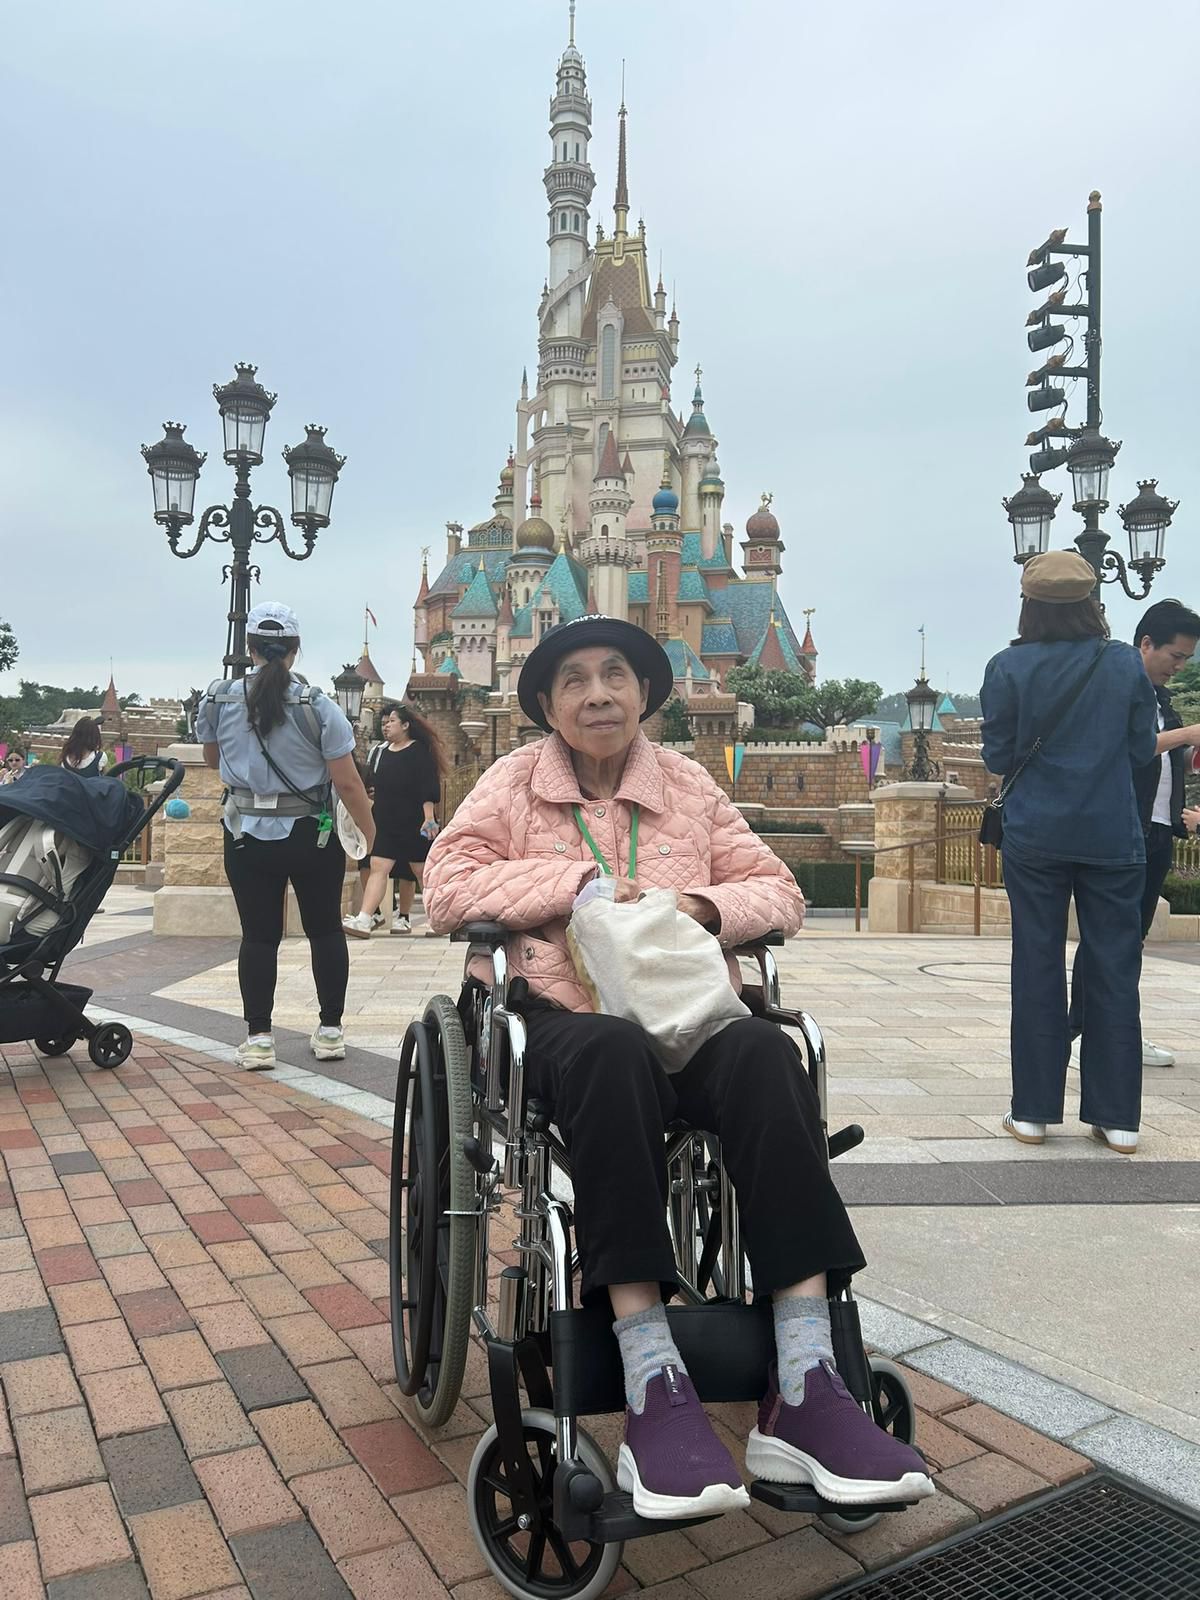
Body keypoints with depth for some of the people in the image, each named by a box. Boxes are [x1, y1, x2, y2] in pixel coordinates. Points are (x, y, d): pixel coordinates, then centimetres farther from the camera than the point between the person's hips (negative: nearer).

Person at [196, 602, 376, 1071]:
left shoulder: (217, 701, -2)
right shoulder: (317, 706, -11)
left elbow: (212, 759, 17)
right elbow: (348, 784, -11)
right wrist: (372, 835, 0)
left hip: (247, 837, 2)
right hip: (312, 837, -1)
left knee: (258, 934, 7)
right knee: (325, 929, 12)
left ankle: (258, 1037, 9)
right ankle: (330, 1030, 18)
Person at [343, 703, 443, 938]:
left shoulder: (419, 751, -5)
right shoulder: (379, 751, 13)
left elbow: (428, 790, -12)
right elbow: (370, 785, 20)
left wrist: (429, 818, -20)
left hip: (414, 824, -5)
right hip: (385, 823, 5)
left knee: (421, 870, 3)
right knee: (378, 867, -6)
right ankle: (364, 921, -13)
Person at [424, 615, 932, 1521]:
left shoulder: (690, 786, 15)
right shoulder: (512, 784, 10)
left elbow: (779, 892, 12)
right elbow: (447, 887, -2)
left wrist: (700, 904, -10)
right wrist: (578, 879, -10)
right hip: (565, 1020, -2)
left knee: (767, 1053, -33)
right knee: (614, 1052, -39)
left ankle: (803, 1393, -34)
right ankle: (655, 1392, -38)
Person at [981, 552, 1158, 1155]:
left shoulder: (1008, 668, -7)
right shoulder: (1125, 663, -3)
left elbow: (997, 757, -2)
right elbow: (1142, 749, 4)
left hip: (1036, 838, -1)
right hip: (1113, 837, 1)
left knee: (1038, 969, 7)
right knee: (1115, 970, 8)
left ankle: (1033, 1110, 12)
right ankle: (1117, 1116, 13)